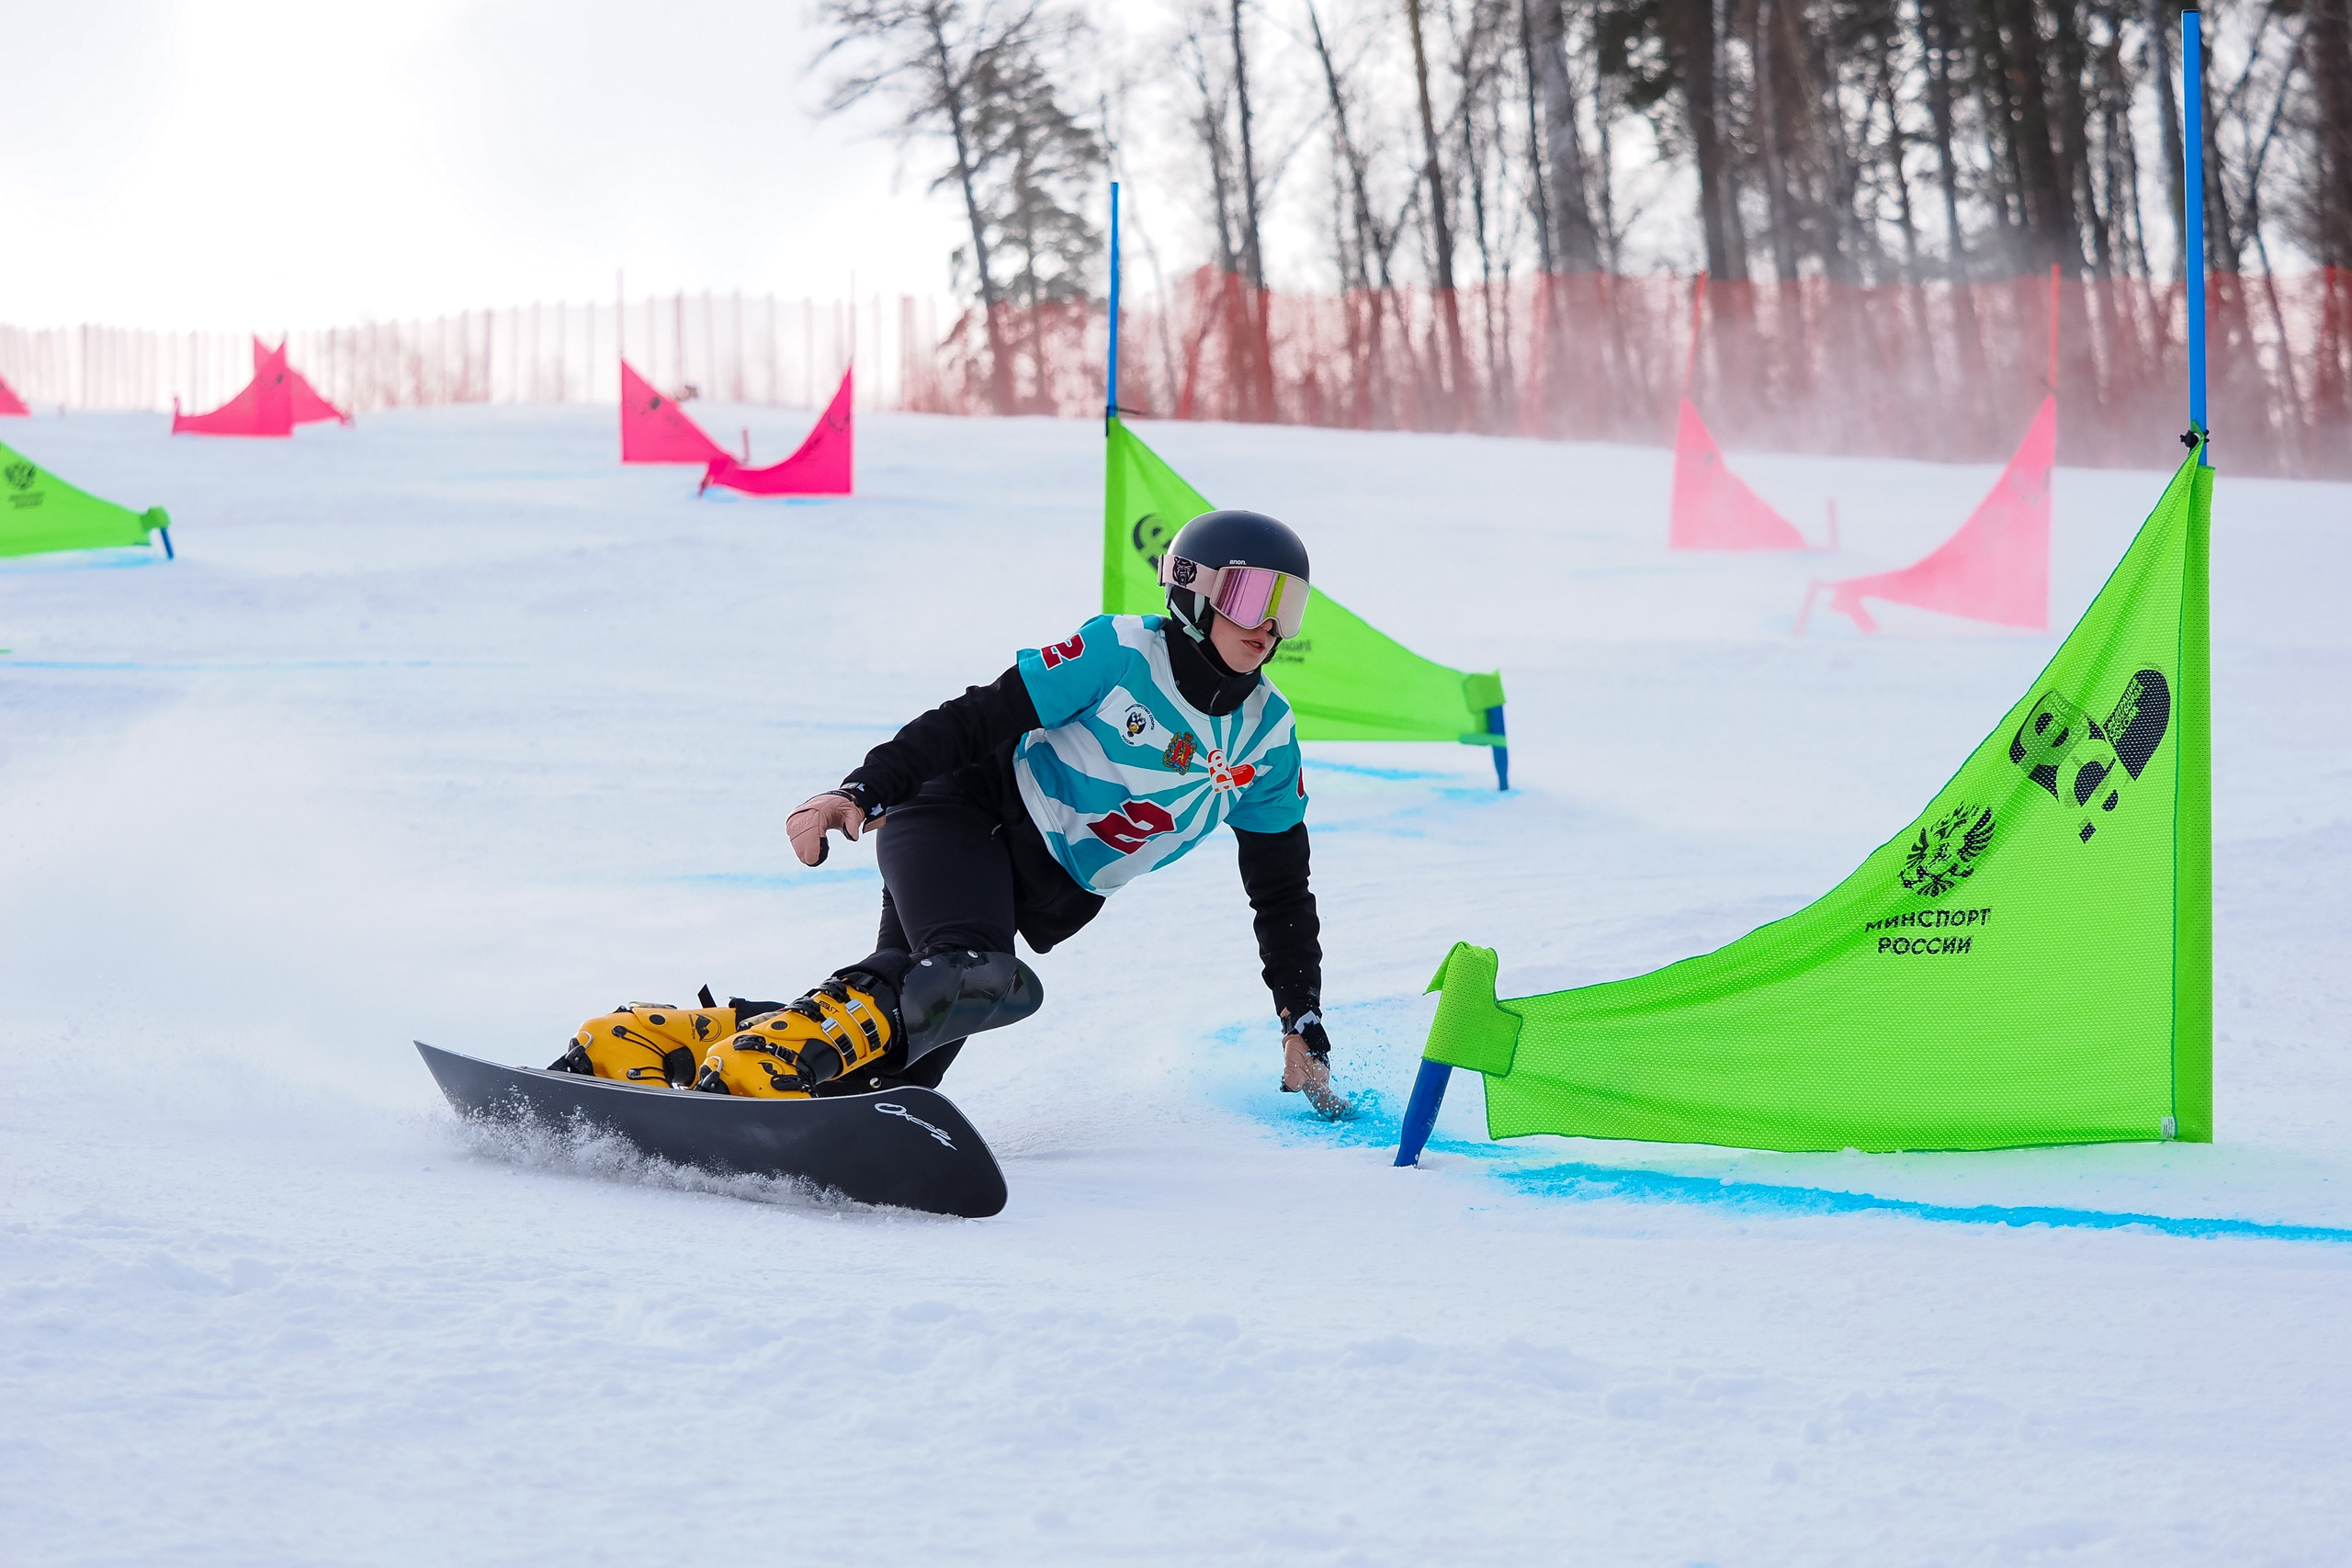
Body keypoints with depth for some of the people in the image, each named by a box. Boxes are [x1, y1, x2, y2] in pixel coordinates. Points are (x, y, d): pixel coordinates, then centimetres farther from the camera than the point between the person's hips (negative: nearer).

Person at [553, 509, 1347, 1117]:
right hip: (964, 817, -6)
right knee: (973, 976, -37)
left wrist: (1304, 1025, 14)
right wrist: (863, 789, -21)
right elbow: (980, 719, -10)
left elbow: (1283, 892, 18)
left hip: (1041, 899, 6)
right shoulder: (1120, 653, -8)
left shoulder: (1268, 744, 8)